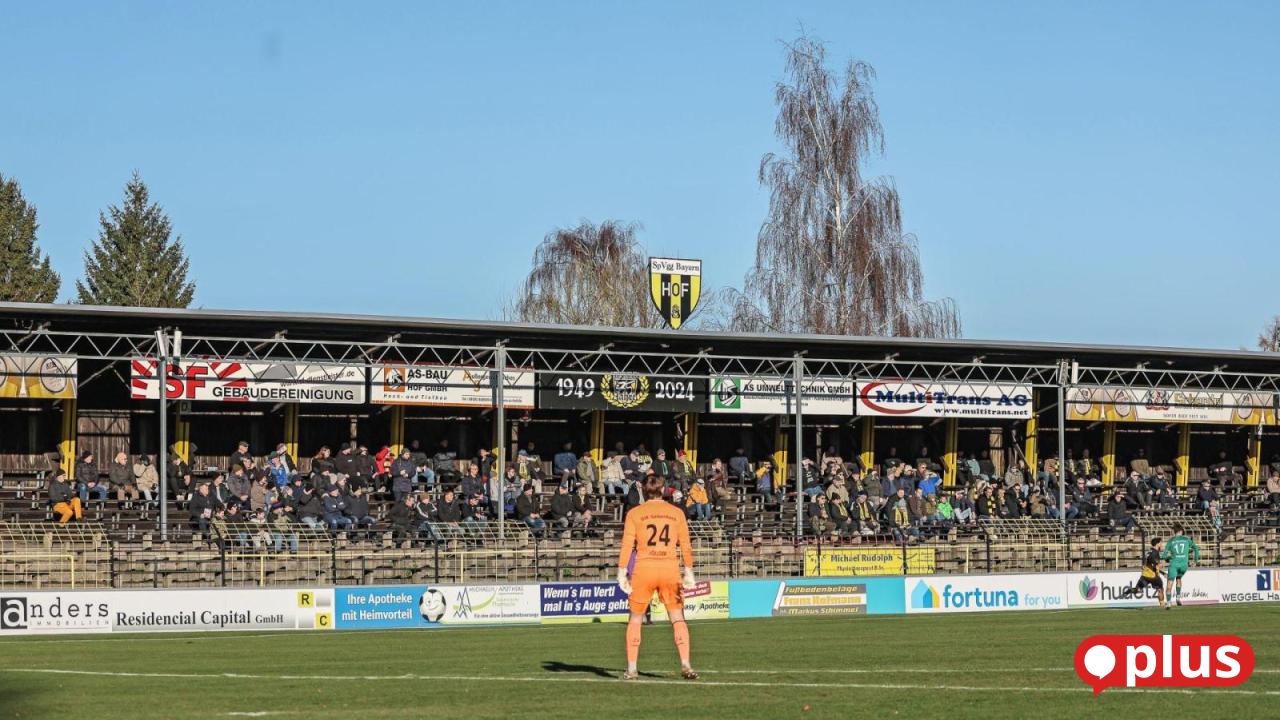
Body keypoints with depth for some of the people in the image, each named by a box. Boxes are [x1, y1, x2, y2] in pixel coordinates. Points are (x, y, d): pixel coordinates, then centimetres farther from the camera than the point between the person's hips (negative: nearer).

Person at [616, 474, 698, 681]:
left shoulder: (635, 514, 3)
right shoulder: (677, 513, 7)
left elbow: (626, 546, -3)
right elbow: (685, 546, 4)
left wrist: (622, 573, -2)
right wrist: (689, 573, 8)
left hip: (643, 569, -1)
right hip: (670, 568, 1)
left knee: (635, 619, 11)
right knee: (677, 618, 10)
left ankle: (631, 669, 9)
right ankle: (685, 665, -2)